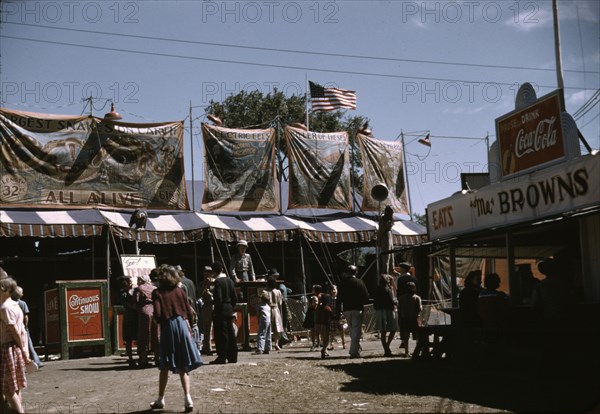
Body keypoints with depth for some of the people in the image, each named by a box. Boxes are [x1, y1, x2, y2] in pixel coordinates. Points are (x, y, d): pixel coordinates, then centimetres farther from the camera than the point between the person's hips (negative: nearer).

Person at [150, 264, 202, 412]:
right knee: (183, 366, 6)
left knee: (165, 366, 11)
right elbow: (189, 312, 4)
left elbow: (157, 314, -13)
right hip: (182, 325, 2)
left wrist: (161, 322, 6)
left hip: (167, 328, -2)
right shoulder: (179, 290, 4)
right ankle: (187, 397, -7)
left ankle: (160, 399, 21)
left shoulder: (157, 293, -5)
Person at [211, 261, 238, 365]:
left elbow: (218, 299, -19)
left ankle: (222, 357, -2)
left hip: (221, 311, -7)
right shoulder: (230, 281, 10)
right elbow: (234, 298, 12)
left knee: (221, 334, -3)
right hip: (229, 311, 7)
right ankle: (233, 357, 14)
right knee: (231, 334, 10)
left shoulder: (218, 281, -13)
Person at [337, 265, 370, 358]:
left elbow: (339, 298, 2)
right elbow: (366, 296, -5)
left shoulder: (343, 283, 2)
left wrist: (338, 310, 6)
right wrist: (362, 303, 13)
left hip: (346, 309, 3)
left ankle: (356, 348, 23)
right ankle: (354, 352, -9)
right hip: (357, 309, -3)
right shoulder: (359, 282, -5)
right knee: (356, 330, -3)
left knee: (352, 330, 18)